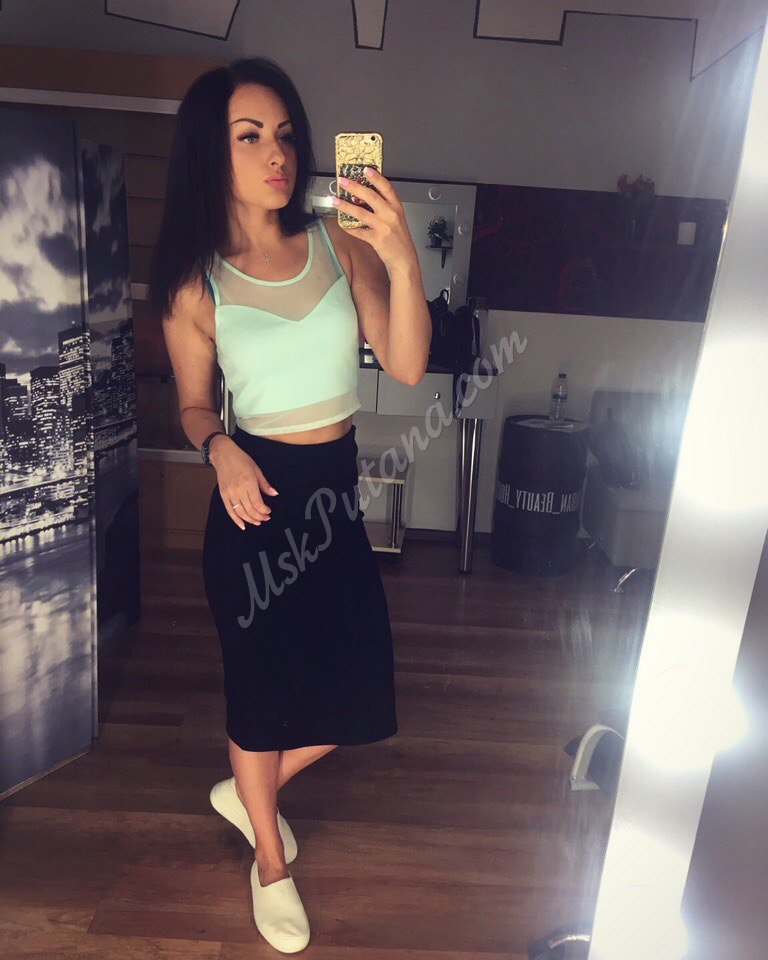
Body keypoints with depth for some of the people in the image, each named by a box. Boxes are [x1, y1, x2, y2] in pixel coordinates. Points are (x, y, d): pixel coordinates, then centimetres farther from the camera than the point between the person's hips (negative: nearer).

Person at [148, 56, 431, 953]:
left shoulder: (340, 240, -3)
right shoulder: (194, 284, -6)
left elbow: (405, 365, -12)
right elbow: (195, 405, 5)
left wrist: (401, 258, -27)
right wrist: (222, 450, -17)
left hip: (335, 491, 4)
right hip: (257, 496, -3)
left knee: (355, 695, 13)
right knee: (262, 688, 12)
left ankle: (246, 792, 46)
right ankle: (270, 860, 44)